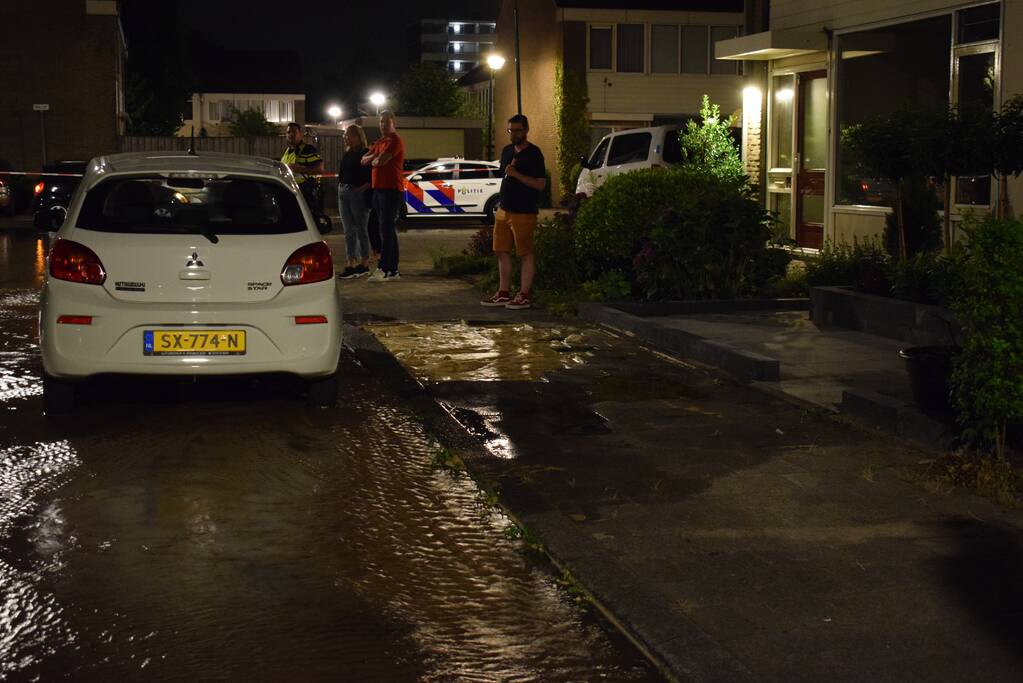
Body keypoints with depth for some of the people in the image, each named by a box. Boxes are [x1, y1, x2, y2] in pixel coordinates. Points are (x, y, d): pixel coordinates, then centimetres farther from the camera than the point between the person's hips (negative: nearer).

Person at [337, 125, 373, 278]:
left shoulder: (365, 154, -8)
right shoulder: (347, 154, 16)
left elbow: (372, 177, -14)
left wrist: (362, 188, -21)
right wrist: (341, 188, 8)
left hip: (358, 194, -8)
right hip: (343, 193, 8)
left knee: (361, 230, 0)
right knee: (348, 231, 7)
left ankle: (364, 264, 8)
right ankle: (351, 264, 9)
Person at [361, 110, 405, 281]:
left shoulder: (395, 140, -9)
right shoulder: (379, 142, 21)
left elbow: (381, 161, -21)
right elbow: (364, 160, 16)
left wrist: (373, 161, 1)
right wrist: (374, 157, -4)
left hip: (391, 189, -10)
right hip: (378, 189, 10)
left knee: (386, 229, -12)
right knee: (388, 230, 10)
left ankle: (383, 269, -16)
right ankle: (393, 271, 14)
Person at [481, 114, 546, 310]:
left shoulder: (533, 154, -10)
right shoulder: (507, 151, 13)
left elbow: (540, 184, -16)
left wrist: (516, 174, -21)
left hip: (524, 213, -8)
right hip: (504, 210, 8)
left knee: (525, 254, -2)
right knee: (501, 251, 10)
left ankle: (524, 295, 3)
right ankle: (504, 293, 19)